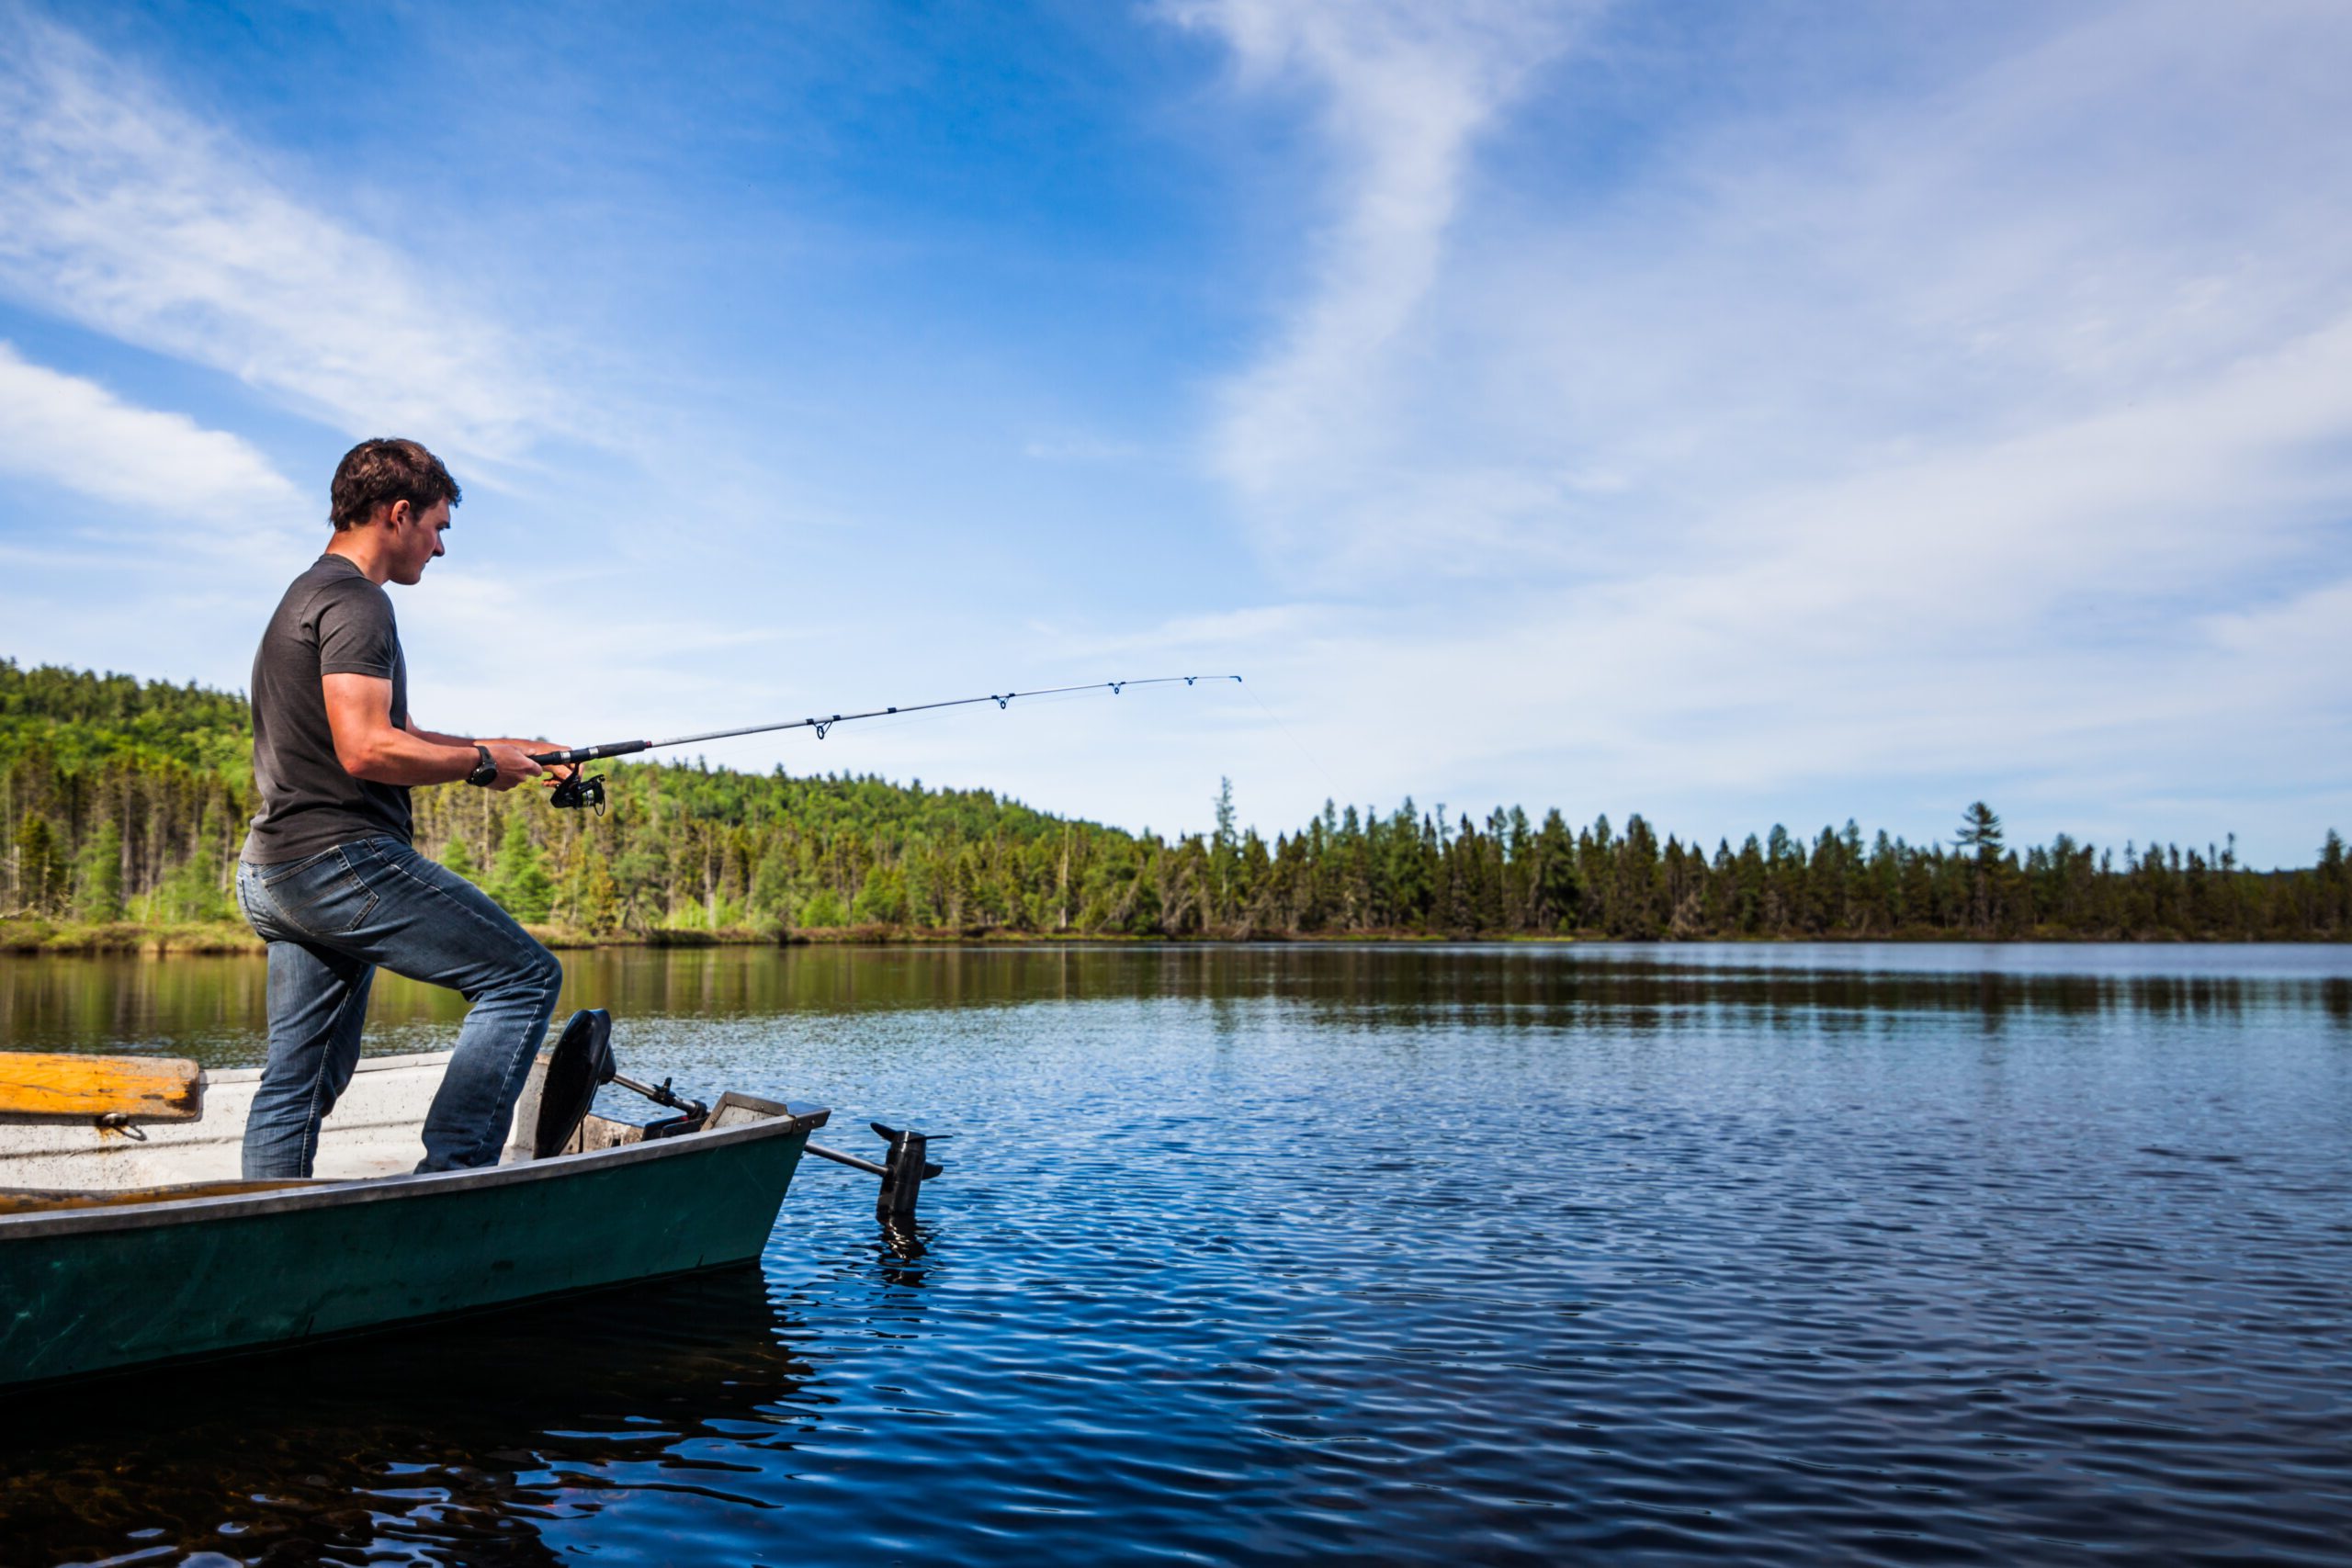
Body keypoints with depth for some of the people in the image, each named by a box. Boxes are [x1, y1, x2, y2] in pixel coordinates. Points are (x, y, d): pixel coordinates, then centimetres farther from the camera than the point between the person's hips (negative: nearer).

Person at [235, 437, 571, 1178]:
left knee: (299, 1080, 13)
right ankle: (448, 1177, -12)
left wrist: (512, 751, 19)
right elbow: (366, 750, -23)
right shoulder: (355, 600, -11)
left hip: (274, 874, 11)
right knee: (525, 975, -8)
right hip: (341, 857, -11)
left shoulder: (306, 596, 23)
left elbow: (400, 735, 26)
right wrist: (482, 762, -10)